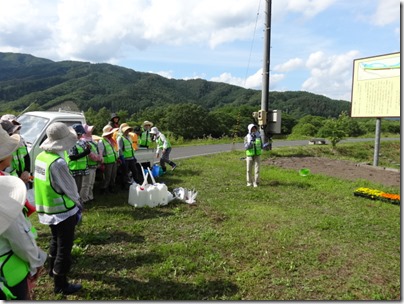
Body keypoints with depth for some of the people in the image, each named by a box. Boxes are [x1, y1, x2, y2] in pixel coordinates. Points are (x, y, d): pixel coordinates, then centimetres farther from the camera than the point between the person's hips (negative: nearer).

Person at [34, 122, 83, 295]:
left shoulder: (41, 157, 0)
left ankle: (53, 270, 47)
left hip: (47, 208, 9)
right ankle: (60, 285, 17)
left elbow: (43, 183, 7)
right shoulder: (58, 163, -27)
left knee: (56, 240, 28)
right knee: (64, 247, 5)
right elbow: (70, 188, -18)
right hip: (63, 210, -9)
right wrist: (78, 203, -1)